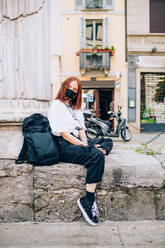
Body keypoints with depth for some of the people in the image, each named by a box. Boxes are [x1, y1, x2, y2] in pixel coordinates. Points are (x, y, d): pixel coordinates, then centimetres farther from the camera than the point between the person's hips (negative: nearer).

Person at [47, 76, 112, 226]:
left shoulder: (76, 109, 24)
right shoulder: (56, 105, -1)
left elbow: (81, 131, 17)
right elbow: (64, 134, -11)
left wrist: (86, 144, -3)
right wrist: (85, 146, -15)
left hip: (76, 143, 8)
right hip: (64, 146, -8)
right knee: (97, 156, -28)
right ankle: (88, 201, -24)